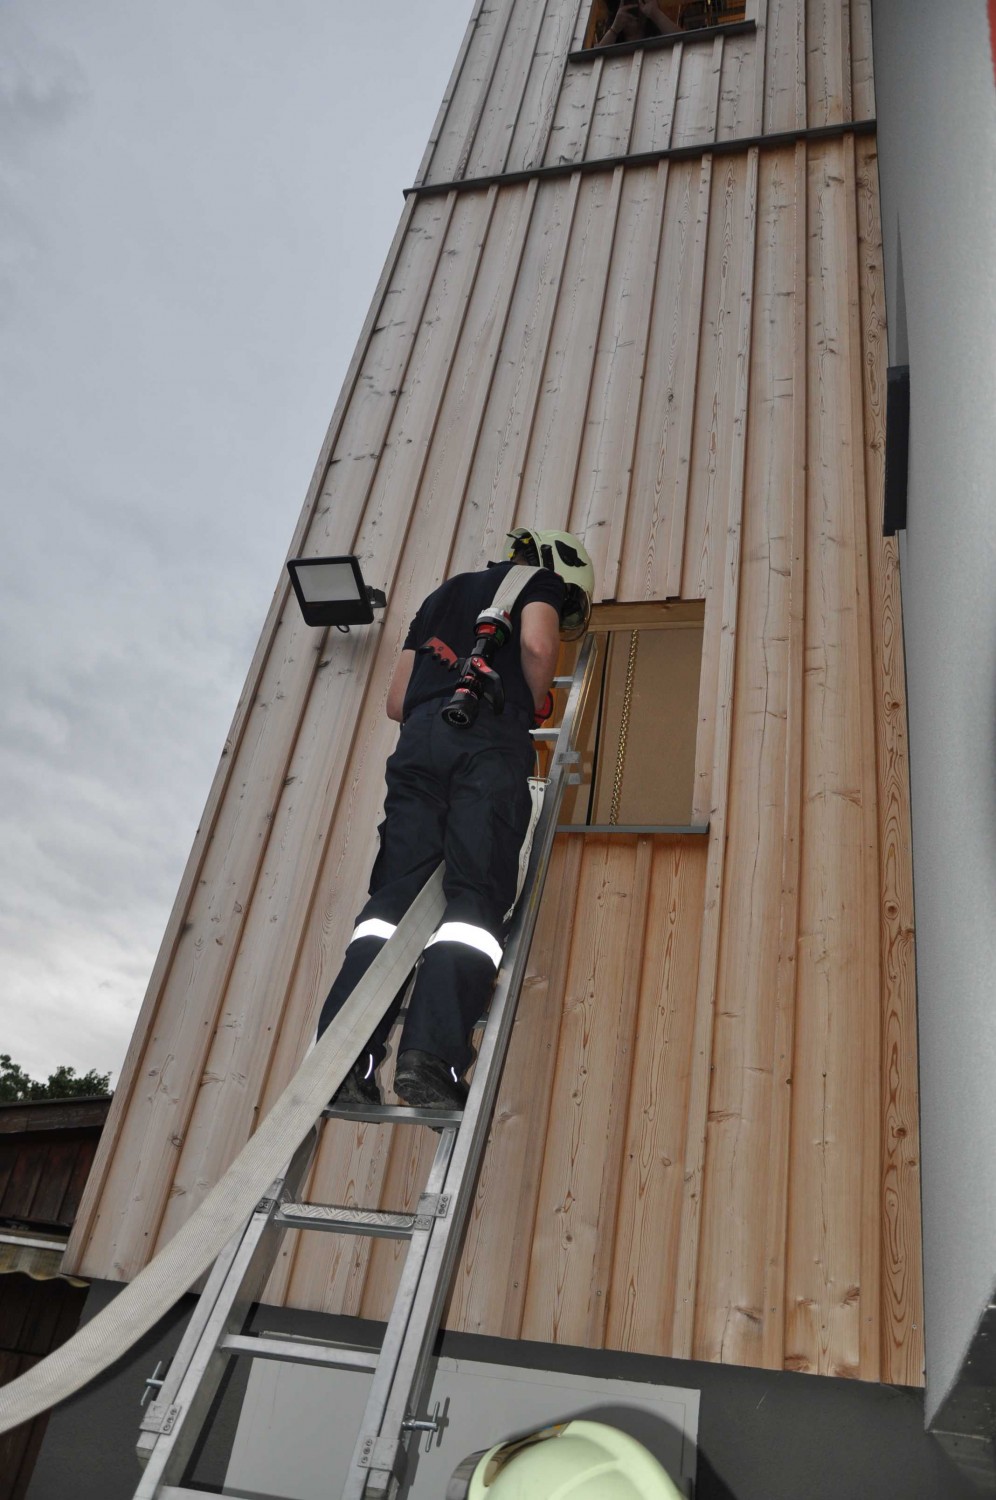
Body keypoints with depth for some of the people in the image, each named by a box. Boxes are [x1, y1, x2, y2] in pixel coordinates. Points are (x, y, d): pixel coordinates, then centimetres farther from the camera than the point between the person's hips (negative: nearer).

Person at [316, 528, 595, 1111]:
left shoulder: (445, 593, 36)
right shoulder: (540, 582, 21)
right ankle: (430, 1058, -27)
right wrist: (535, 705, 12)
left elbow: (397, 701, 30)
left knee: (394, 893, -4)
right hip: (491, 741, -5)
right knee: (476, 896, -11)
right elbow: (536, 642, -4)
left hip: (420, 738, 5)